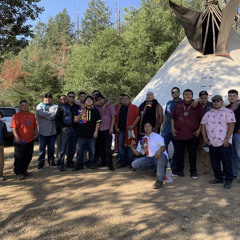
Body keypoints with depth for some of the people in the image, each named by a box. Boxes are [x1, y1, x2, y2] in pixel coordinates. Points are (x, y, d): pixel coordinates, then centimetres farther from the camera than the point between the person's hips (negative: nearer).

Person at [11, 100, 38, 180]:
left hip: (30, 140, 5)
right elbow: (14, 127, -13)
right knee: (19, 158, 1)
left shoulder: (32, 115, 11)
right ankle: (18, 173, 11)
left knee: (28, 157, 13)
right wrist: (16, 137, -22)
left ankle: (24, 170, 27)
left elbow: (35, 126, 17)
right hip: (20, 141, -5)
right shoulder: (16, 116, -6)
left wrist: (36, 134, 4)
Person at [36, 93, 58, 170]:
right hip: (42, 131, -2)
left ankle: (51, 161, 25)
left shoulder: (55, 106, 11)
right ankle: (40, 163, 14)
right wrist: (51, 114, -10)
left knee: (51, 147, 12)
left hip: (52, 131, 2)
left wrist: (46, 114, -15)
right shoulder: (39, 106, 4)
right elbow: (40, 113, -16)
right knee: (42, 148, 3)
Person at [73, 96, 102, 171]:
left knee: (92, 150, 6)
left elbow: (98, 122, 4)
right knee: (80, 150, 5)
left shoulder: (95, 111, 6)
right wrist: (81, 114, -13)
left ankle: (91, 164, 21)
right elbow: (75, 120, 3)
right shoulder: (81, 110, 8)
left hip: (91, 134, 0)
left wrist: (96, 132, -3)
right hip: (81, 134, 1)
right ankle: (79, 165, 15)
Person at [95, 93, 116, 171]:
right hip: (99, 130, 4)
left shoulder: (110, 106, 2)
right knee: (100, 148, 10)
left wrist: (111, 128, -10)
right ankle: (104, 162, 25)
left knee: (107, 148, -8)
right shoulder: (96, 107, 11)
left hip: (107, 130, -4)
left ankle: (110, 164, -2)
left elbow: (113, 117, -2)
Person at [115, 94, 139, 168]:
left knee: (130, 146, -4)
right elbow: (116, 118, 19)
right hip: (120, 131, 5)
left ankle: (131, 163, 7)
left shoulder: (134, 107, 4)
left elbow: (138, 116, -6)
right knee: (120, 146, 5)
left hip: (129, 130, -5)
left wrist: (133, 125, -14)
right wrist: (116, 127, 7)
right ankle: (123, 162, 17)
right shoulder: (119, 108, 17)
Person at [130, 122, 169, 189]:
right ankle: (154, 168, 5)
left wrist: (159, 150, -37)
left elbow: (163, 147, -14)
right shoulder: (142, 140, 16)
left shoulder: (157, 136, 2)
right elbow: (138, 153, 13)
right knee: (134, 164, -13)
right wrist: (132, 147, -5)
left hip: (160, 157, -5)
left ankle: (159, 181, -37)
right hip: (149, 159, 5)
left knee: (161, 155, -40)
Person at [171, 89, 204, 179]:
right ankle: (179, 171, 21)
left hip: (193, 135, -2)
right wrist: (173, 128, 5)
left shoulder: (197, 106, 4)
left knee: (192, 154, 5)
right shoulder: (178, 106, 10)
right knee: (179, 153, 7)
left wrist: (199, 129, -6)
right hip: (179, 134, 2)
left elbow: (202, 119, 3)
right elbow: (172, 117, 15)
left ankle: (193, 172, 18)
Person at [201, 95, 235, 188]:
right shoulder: (208, 113, 15)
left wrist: (227, 139, -15)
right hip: (212, 143, 5)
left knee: (226, 162, -1)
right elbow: (203, 125, 15)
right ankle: (218, 178, 25)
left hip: (224, 143, -5)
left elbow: (231, 125, -8)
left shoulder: (228, 112, -1)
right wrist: (205, 137, 4)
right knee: (214, 162, 11)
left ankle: (228, 180, 11)